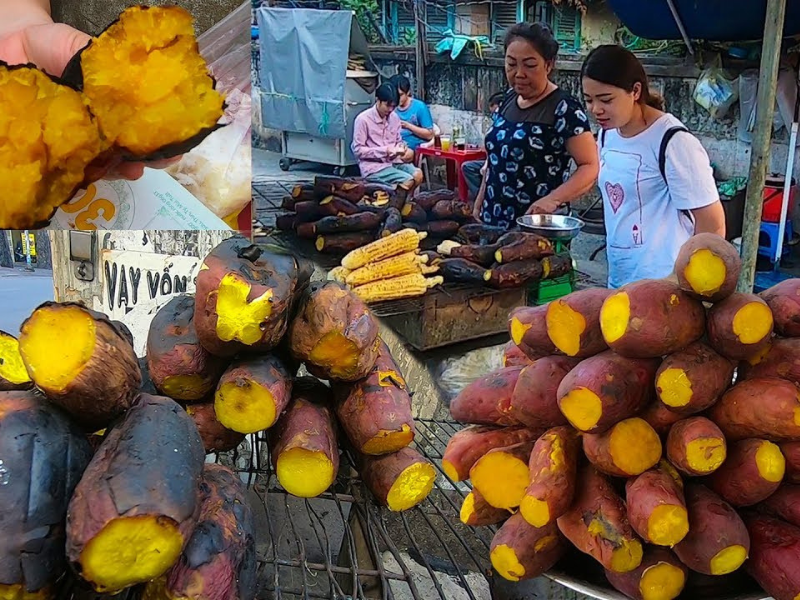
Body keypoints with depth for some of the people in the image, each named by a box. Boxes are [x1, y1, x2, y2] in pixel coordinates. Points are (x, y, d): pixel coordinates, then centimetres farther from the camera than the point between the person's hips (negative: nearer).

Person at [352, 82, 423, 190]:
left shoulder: (394, 118, 8)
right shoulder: (363, 119, -11)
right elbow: (358, 150, -12)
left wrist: (401, 148, -5)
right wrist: (384, 150, -18)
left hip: (393, 161, 6)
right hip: (372, 166, -6)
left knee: (418, 175, -22)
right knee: (408, 181, -26)